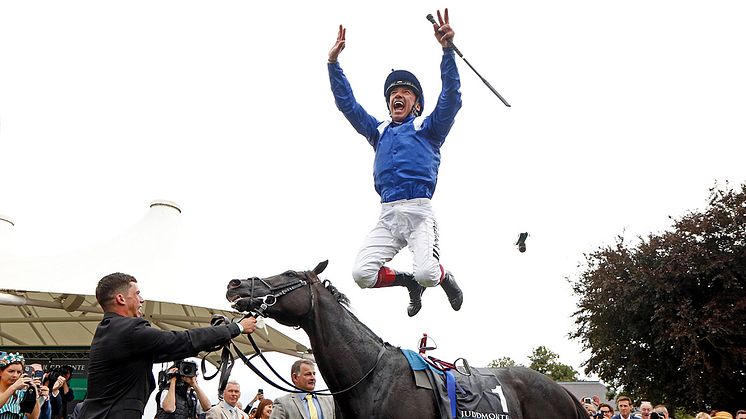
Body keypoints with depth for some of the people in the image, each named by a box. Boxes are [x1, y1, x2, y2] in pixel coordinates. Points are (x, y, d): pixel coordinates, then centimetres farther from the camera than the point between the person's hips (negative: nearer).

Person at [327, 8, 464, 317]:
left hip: (419, 211, -4)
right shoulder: (379, 132, 25)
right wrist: (333, 63, 16)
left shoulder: (427, 127, 13)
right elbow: (347, 104, 25)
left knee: (426, 274, -24)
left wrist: (447, 50, -15)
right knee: (362, 273, -15)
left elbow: (450, 98, -3)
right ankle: (409, 282, 14)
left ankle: (445, 278, 14)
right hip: (387, 215, 4)